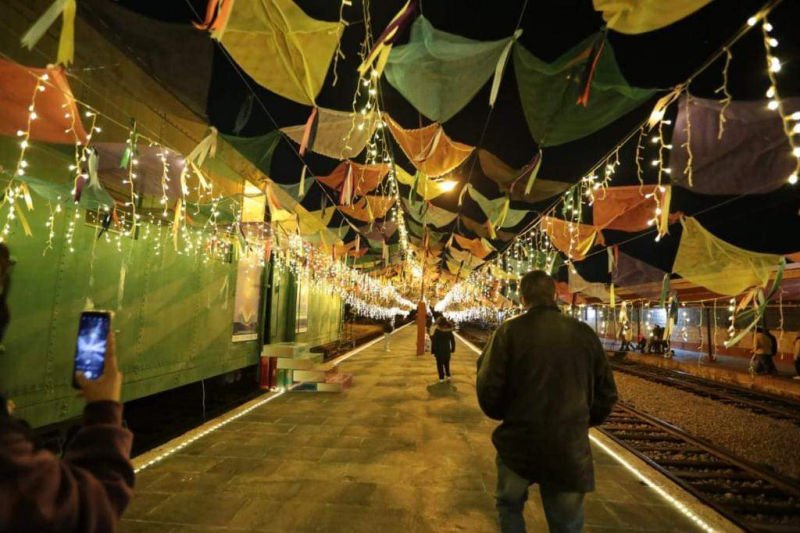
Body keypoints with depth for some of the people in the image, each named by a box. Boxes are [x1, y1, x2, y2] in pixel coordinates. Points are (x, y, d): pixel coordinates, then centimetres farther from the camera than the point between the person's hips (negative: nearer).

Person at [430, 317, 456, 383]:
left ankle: (441, 378, 6)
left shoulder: (436, 331, -14)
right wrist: (452, 349, 16)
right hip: (447, 351, 4)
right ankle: (448, 376, 19)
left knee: (440, 364, 6)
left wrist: (433, 351, -5)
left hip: (439, 351, -4)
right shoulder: (449, 330, -1)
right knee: (447, 364, 21)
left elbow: (434, 341, -13)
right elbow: (453, 341, 6)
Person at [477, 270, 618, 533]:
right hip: (570, 448, 3)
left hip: (518, 443, -2)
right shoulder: (585, 333, -2)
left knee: (509, 505, 25)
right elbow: (606, 393, 4)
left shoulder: (510, 330, -12)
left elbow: (489, 391, -15)